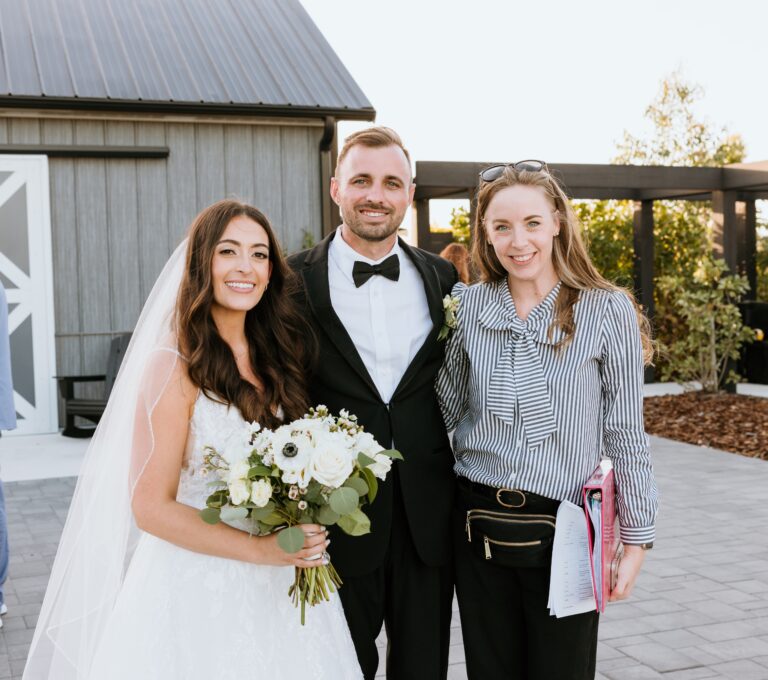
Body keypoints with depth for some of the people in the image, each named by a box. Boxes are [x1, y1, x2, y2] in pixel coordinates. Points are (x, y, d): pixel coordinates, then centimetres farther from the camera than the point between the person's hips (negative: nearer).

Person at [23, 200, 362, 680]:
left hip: (281, 590, 6)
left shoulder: (278, 360, 2)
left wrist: (305, 541, -6)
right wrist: (261, 549, -20)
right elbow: (151, 507, -15)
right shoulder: (175, 368, -15)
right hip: (200, 591, -5)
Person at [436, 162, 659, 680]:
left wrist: (637, 537, -3)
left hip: (565, 531, -3)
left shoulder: (608, 312, -8)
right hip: (478, 528, 3)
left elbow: (625, 435, -4)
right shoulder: (468, 306, 0)